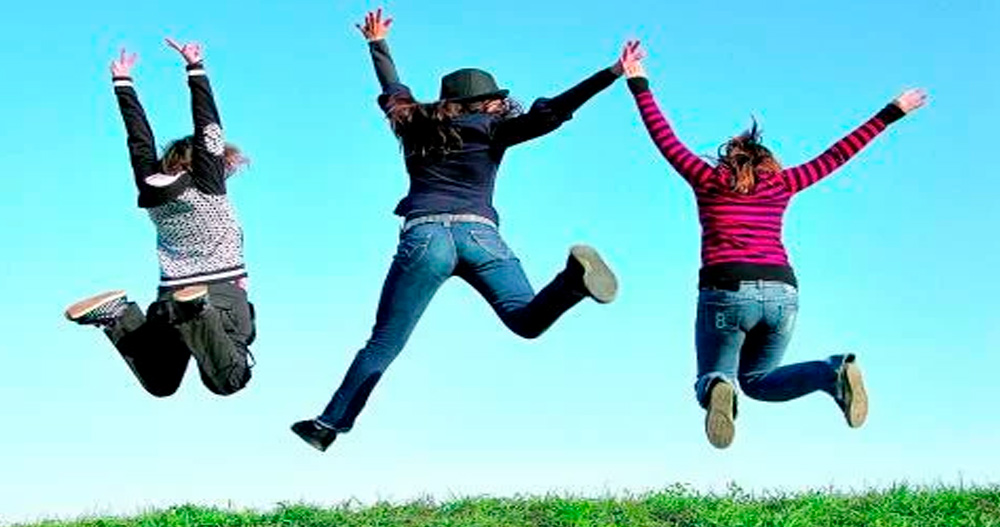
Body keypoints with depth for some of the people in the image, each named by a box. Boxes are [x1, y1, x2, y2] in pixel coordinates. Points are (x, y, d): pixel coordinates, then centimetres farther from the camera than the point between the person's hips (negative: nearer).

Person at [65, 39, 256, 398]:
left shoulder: (152, 192, 9)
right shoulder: (208, 187, -4)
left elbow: (140, 140, 16)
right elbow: (208, 128, -5)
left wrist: (122, 83, 23)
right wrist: (195, 68, -3)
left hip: (169, 297, 5)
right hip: (224, 296, -5)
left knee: (159, 384, 17)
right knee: (229, 382, -11)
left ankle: (116, 316, -9)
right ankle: (195, 314, -35)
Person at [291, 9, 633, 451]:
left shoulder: (417, 126, 24)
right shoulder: (490, 129, 14)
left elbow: (393, 92, 43)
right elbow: (548, 114, 3)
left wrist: (377, 44, 62)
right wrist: (613, 75, 2)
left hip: (424, 236, 2)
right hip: (479, 234, -2)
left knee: (383, 344, 6)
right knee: (528, 320, -12)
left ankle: (329, 425, 4)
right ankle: (573, 278, -41)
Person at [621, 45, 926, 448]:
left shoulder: (708, 180, 14)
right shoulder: (781, 184, 19)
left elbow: (666, 139, 18)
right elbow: (836, 155, 24)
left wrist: (638, 85, 25)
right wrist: (892, 113, 32)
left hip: (725, 291, -2)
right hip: (781, 292, 3)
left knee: (713, 378, 12)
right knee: (757, 381, 20)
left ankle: (717, 389, -29)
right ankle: (834, 373, -8)